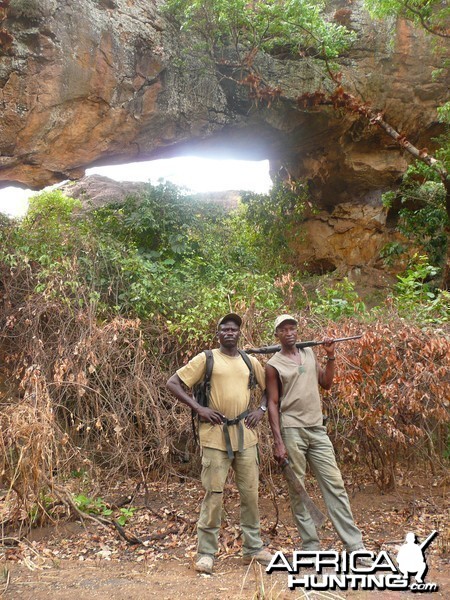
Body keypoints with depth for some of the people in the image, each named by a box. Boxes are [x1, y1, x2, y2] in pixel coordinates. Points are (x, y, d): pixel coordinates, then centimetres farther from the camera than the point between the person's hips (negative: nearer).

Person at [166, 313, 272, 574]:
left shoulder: (250, 361, 12)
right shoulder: (206, 358, 0)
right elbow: (173, 383, -3)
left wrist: (262, 409, 6)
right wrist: (198, 408, -11)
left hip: (245, 434, 4)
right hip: (216, 434, -4)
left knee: (250, 492, 10)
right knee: (214, 493, -1)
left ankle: (253, 548, 25)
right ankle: (206, 552, 12)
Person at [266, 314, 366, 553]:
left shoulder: (309, 353, 13)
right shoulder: (273, 365, -2)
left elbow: (326, 383, 16)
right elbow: (273, 404, -5)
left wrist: (331, 356, 5)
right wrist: (278, 442, -11)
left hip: (317, 429, 4)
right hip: (292, 430, -4)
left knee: (335, 484, 2)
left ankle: (355, 544, 6)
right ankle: (310, 545, 12)